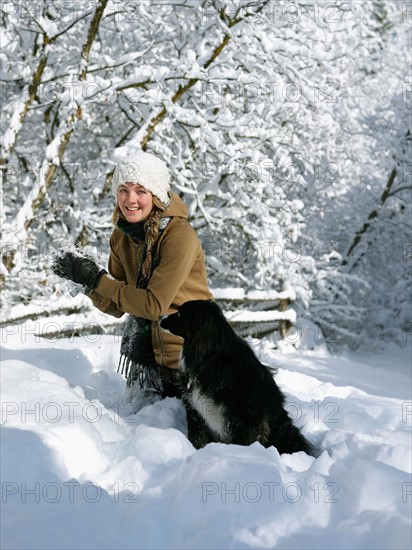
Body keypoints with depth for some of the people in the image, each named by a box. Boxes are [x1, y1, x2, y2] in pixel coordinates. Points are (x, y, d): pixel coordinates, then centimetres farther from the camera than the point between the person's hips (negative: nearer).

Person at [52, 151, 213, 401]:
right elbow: (117, 306, 3)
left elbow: (154, 305, -23)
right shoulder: (122, 236, 1)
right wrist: (85, 279, -14)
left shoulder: (180, 236, -22)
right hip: (147, 348, 6)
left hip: (189, 350, -6)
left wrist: (97, 279, -19)